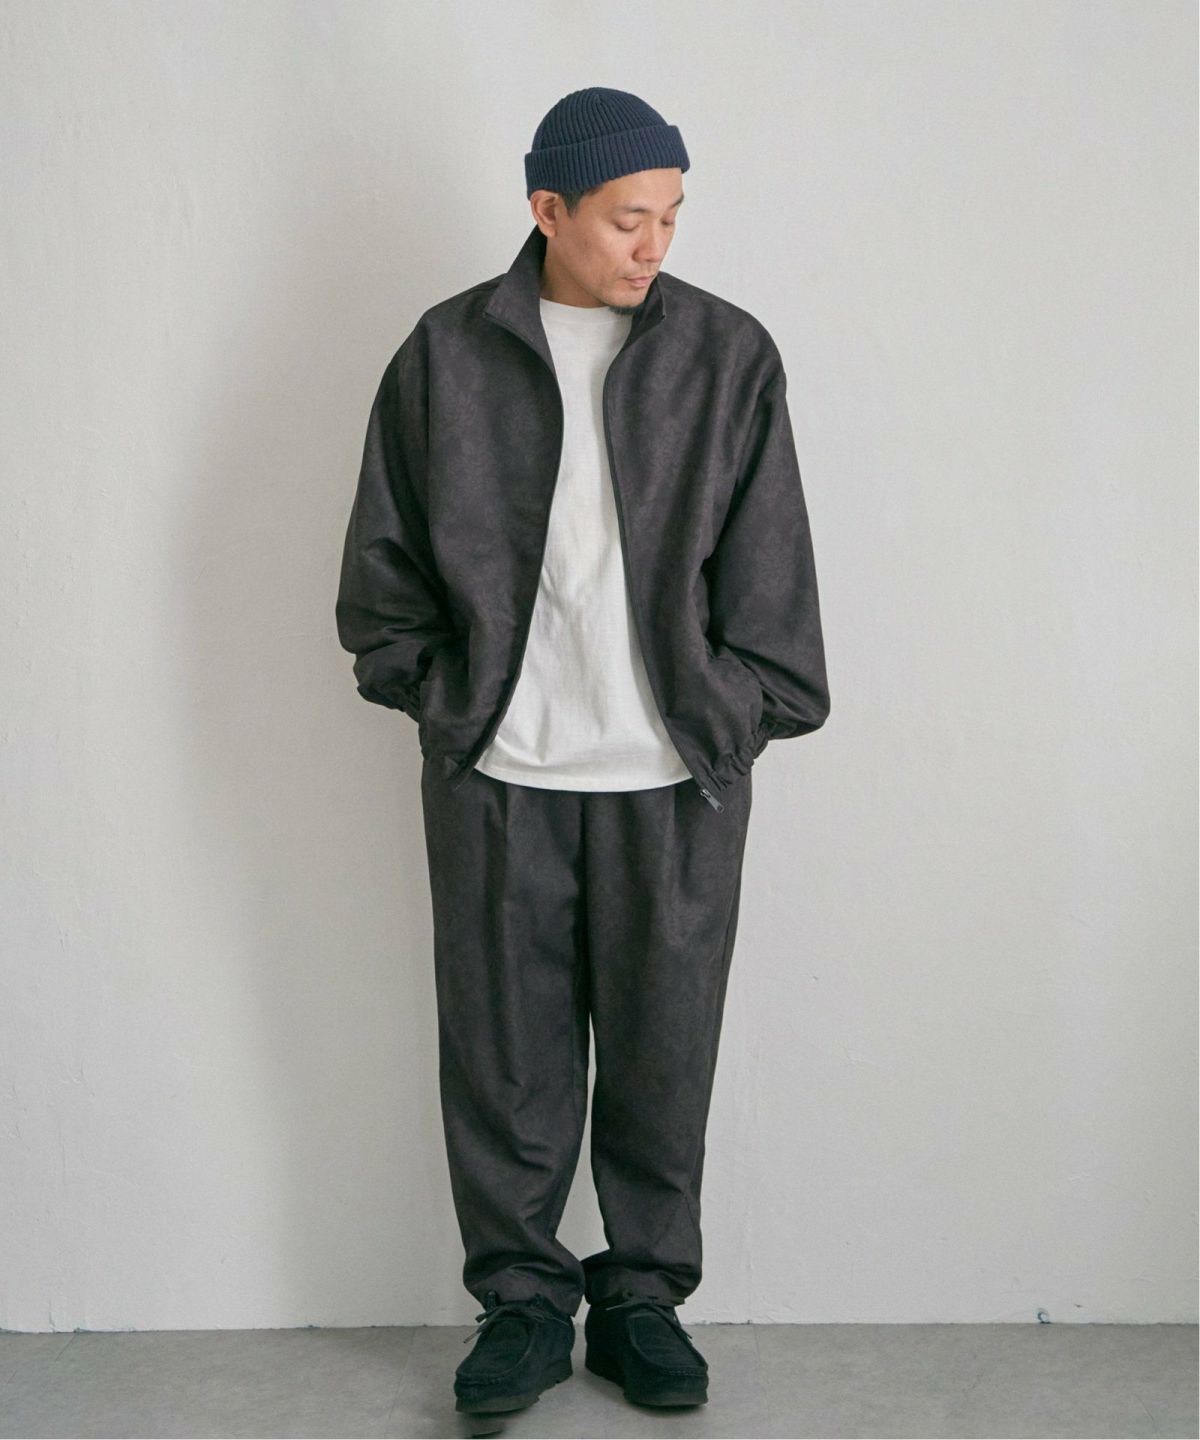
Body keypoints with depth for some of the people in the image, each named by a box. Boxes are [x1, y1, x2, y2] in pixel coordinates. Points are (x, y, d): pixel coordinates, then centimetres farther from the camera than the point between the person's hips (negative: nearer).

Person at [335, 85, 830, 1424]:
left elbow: (767, 564, 5)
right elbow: (384, 558, 8)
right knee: (503, 1051, 6)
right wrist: (438, 694, 1)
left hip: (677, 775, 0)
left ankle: (643, 1297, 25)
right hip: (496, 772, 0)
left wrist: (742, 713, 0)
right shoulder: (446, 354, 3)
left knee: (664, 1050, 7)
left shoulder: (729, 355, 3)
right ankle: (521, 1299, 23)